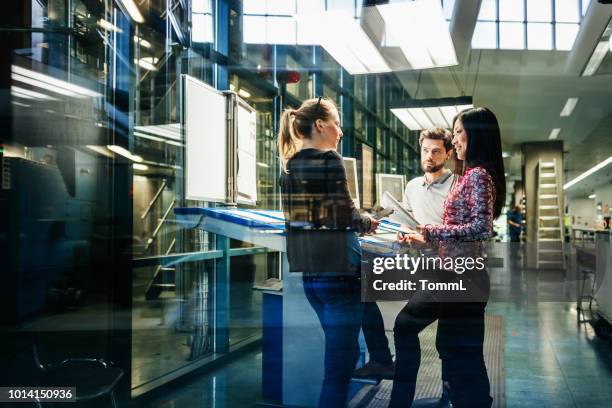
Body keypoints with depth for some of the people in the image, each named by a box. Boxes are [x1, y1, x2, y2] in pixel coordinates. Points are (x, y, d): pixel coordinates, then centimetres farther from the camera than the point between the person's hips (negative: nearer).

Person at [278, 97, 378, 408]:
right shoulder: (329, 159, -11)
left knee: (341, 350, 23)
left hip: (308, 269, 9)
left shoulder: (290, 163, 11)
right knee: (339, 361, 1)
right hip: (336, 268, -8)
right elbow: (344, 215, -16)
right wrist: (367, 222, 5)